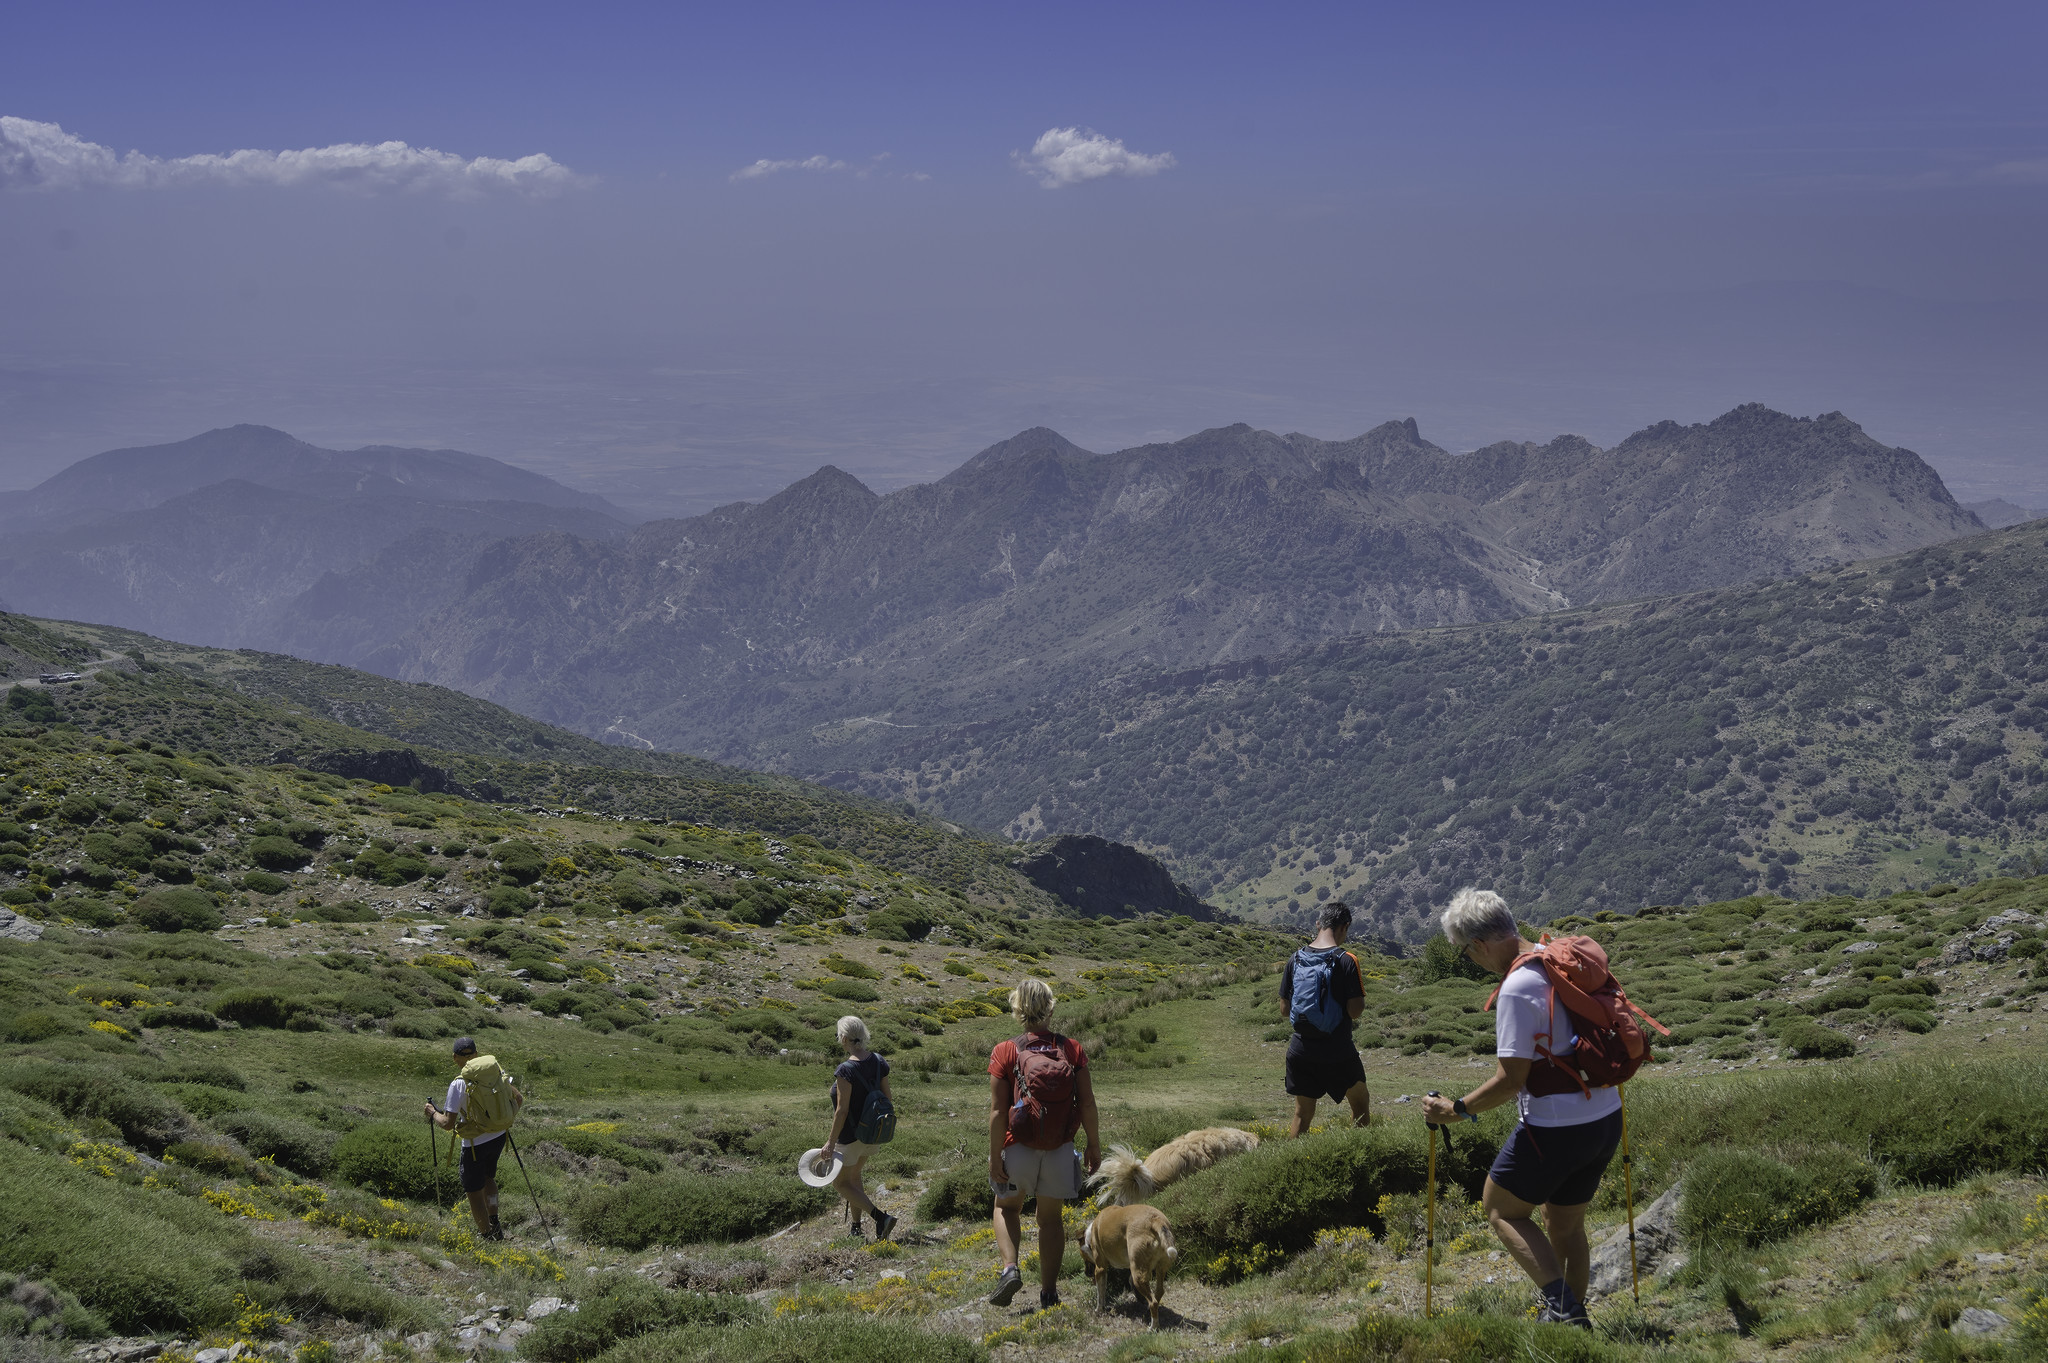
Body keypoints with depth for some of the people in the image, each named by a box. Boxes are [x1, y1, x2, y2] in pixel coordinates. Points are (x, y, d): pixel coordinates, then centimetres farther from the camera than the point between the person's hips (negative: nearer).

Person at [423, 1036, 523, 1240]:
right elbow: (519, 1099, 3)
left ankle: (486, 1236, 19)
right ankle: (495, 1225, 32)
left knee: (474, 1191, 11)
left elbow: (448, 1124, -20)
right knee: (488, 1178, 29)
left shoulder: (458, 1084, -20)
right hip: (498, 1137, 6)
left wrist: (433, 1113, 0)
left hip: (475, 1144, -6)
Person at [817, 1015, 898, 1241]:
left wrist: (831, 1142, -16)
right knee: (854, 1175, 26)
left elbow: (842, 1110, -23)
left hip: (850, 1135, -7)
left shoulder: (846, 1070, -25)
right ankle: (856, 1227, 32)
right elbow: (887, 1098, 3)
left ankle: (880, 1217, -6)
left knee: (841, 1182, 10)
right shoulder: (879, 1062, -5)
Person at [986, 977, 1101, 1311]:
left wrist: (994, 1156, -5)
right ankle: (1048, 1291, 18)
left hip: (1019, 1147, -1)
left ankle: (1010, 1268, -1)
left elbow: (998, 1111, -11)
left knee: (1007, 1208, 21)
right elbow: (1087, 1102, -3)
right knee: (1051, 1217, 16)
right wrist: (1094, 1146, 6)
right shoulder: (1072, 1050, -4)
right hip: (1060, 1148, 2)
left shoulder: (1005, 1053, -10)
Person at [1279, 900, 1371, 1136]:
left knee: (1302, 1113, 13)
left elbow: (1284, 1006, 5)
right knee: (1361, 1101, 19)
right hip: (1338, 1052, -3)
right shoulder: (1346, 960, -13)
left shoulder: (1295, 959, 1)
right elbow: (1355, 1010, -16)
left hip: (1300, 1051, 3)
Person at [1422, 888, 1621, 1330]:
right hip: (1605, 1118, 8)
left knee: (1502, 1210, 12)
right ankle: (1574, 1318, 28)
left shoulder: (1518, 987, -21)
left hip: (1555, 1128, -8)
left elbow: (1510, 1080, -20)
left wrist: (1455, 1110, -8)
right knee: (1566, 1225, 22)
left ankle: (1560, 1302, 0)